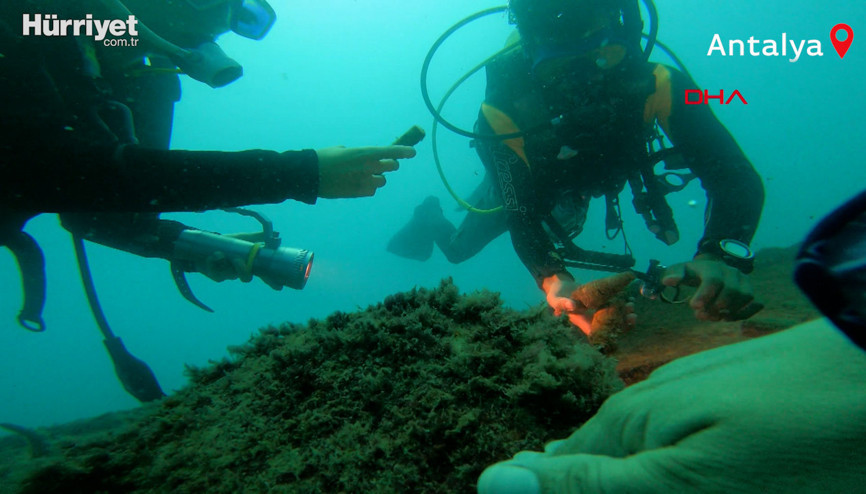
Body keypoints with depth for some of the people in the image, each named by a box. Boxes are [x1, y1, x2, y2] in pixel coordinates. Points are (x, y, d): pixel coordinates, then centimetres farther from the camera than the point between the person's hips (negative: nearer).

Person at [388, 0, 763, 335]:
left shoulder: (652, 84, -42)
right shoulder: (503, 111, -45)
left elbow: (735, 176, -44)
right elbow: (521, 215, -40)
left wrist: (722, 257, -64)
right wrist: (553, 279, -61)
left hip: (592, 178, 2)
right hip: (517, 182, -2)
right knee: (459, 247, 20)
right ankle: (431, 220, 55)